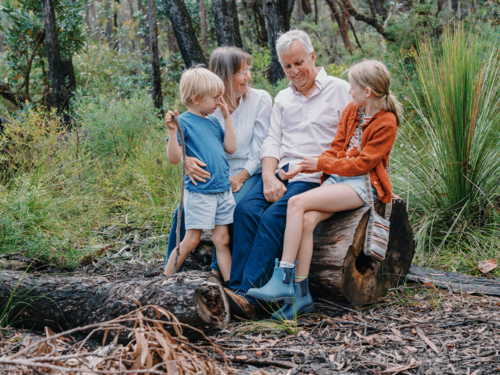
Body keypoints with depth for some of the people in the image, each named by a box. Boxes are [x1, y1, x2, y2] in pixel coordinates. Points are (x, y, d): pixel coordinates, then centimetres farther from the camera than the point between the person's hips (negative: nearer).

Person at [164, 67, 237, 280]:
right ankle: (166, 278, 14)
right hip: (199, 192, -6)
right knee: (192, 239, -1)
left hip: (223, 189, 6)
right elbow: (174, 158, -14)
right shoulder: (184, 122, -9)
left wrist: (227, 117, 10)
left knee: (222, 240, 8)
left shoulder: (213, 122, 13)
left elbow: (231, 148, 11)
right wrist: (172, 130, -28)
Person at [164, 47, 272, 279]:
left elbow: (260, 148, -4)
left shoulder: (260, 100, -4)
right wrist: (187, 160, -31)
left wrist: (240, 177, -16)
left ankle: (219, 269, -9)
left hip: (249, 173, -2)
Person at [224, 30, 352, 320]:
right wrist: (269, 178, -4)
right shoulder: (283, 98, 23)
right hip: (281, 171, 5)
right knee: (247, 209, -24)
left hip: (315, 177, -5)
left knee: (274, 216, -29)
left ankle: (247, 295, -33)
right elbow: (272, 141, 14)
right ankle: (235, 289, -29)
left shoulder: (340, 90, 6)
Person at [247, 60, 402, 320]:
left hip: (362, 184, -7)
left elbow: (363, 163, -12)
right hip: (337, 178, 7)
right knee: (306, 221, -23)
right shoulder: (351, 111, 15)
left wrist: (321, 164, -10)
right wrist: (304, 167, 0)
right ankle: (301, 293, -19)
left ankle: (282, 281, -24)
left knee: (297, 203, -25)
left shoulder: (386, 123, -8)